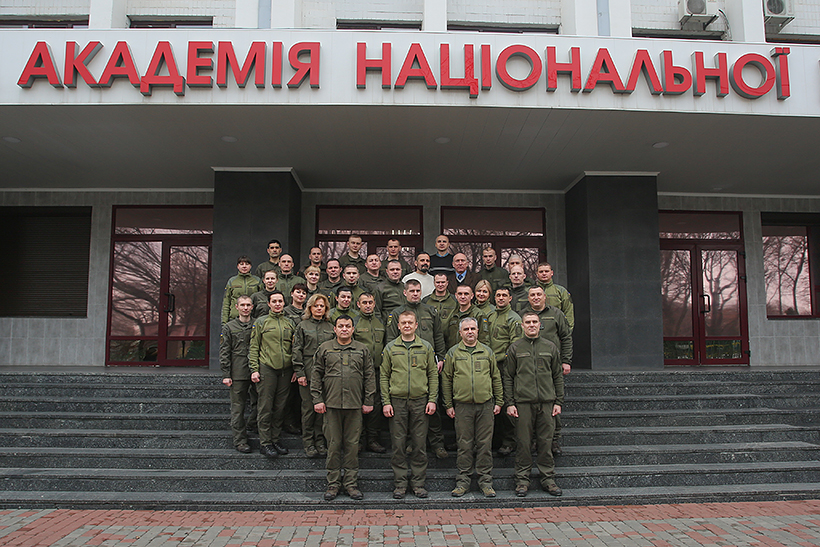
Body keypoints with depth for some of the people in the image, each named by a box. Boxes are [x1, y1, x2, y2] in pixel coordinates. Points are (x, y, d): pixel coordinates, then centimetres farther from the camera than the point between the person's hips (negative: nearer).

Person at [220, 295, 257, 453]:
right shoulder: (229, 327, 5)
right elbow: (224, 353, 1)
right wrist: (226, 374, -6)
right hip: (238, 374, -2)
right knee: (238, 408, 2)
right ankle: (240, 439, 9)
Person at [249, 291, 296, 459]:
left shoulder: (290, 323, 13)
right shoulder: (261, 322, 3)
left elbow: (295, 348, 15)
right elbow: (254, 348, 1)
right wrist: (254, 369, -7)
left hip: (286, 369, 4)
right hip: (267, 368, -3)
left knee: (280, 407, 8)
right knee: (266, 407, 0)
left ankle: (275, 440, 19)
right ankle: (265, 443, 8)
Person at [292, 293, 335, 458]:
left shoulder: (330, 327, 13)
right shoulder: (302, 326, 5)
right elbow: (297, 350, 1)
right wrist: (299, 372, -7)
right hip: (308, 373, -2)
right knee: (308, 407, 0)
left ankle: (320, 441, 15)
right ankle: (308, 443, 11)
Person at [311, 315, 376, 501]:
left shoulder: (362, 350, 9)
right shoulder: (325, 349, 8)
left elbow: (369, 376, 8)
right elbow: (316, 375, 7)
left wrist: (368, 401, 3)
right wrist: (317, 400, 0)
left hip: (355, 405, 0)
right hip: (331, 404, 0)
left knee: (352, 445, 5)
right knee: (333, 445, 5)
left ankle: (351, 483, 15)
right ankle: (333, 483, 16)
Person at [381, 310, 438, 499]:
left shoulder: (426, 347, 7)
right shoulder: (390, 348, 6)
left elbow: (433, 375, 7)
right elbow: (384, 376, 5)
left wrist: (432, 399, -2)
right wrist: (386, 402, -3)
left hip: (420, 401, 0)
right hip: (397, 401, 0)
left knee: (419, 444, 4)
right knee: (398, 444, 4)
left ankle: (418, 483, 16)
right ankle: (400, 483, 14)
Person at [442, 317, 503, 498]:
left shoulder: (487, 352, 10)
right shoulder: (453, 353, 6)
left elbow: (496, 378, 14)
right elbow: (446, 380, 7)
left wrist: (499, 401, 9)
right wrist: (448, 405, 3)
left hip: (485, 405, 1)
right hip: (462, 406, -1)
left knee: (485, 444, 4)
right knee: (464, 444, 3)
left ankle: (485, 481, 14)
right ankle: (463, 481, 14)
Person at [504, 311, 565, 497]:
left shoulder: (550, 347, 10)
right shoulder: (515, 348, 5)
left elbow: (558, 376, 13)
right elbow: (508, 377, 4)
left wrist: (559, 402, 6)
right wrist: (509, 403, -3)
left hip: (546, 403, 2)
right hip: (523, 403, -1)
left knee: (546, 443, 6)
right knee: (523, 443, 2)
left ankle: (548, 478, 17)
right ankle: (522, 480, 12)